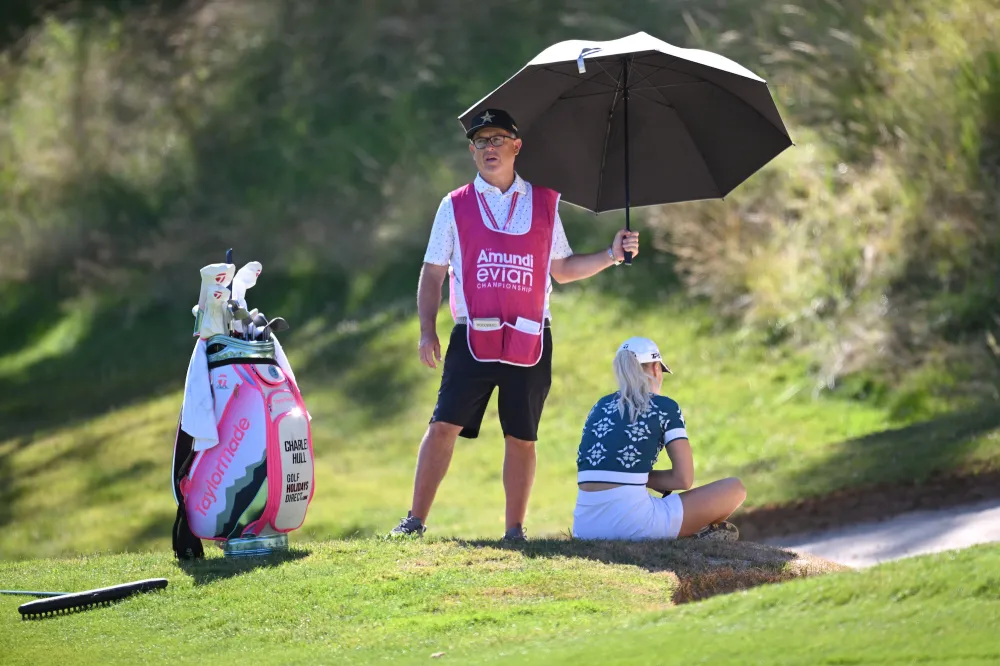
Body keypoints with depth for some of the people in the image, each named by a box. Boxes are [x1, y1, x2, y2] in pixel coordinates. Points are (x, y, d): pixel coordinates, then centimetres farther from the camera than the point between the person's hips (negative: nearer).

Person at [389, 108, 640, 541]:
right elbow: (433, 273, 9)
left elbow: (562, 269, 18)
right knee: (444, 425, -9)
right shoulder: (455, 206, 8)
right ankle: (416, 520, -5)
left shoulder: (545, 203, 11)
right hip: (472, 338, -1)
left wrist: (611, 255, 6)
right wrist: (427, 329, -1)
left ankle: (515, 529, 10)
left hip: (529, 340, 1)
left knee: (522, 437, 3)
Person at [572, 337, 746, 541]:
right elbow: (684, 479, -1)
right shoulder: (665, 408, 4)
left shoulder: (599, 407, 19)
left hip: (585, 526, 5)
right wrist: (647, 478, 11)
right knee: (735, 489, 9)